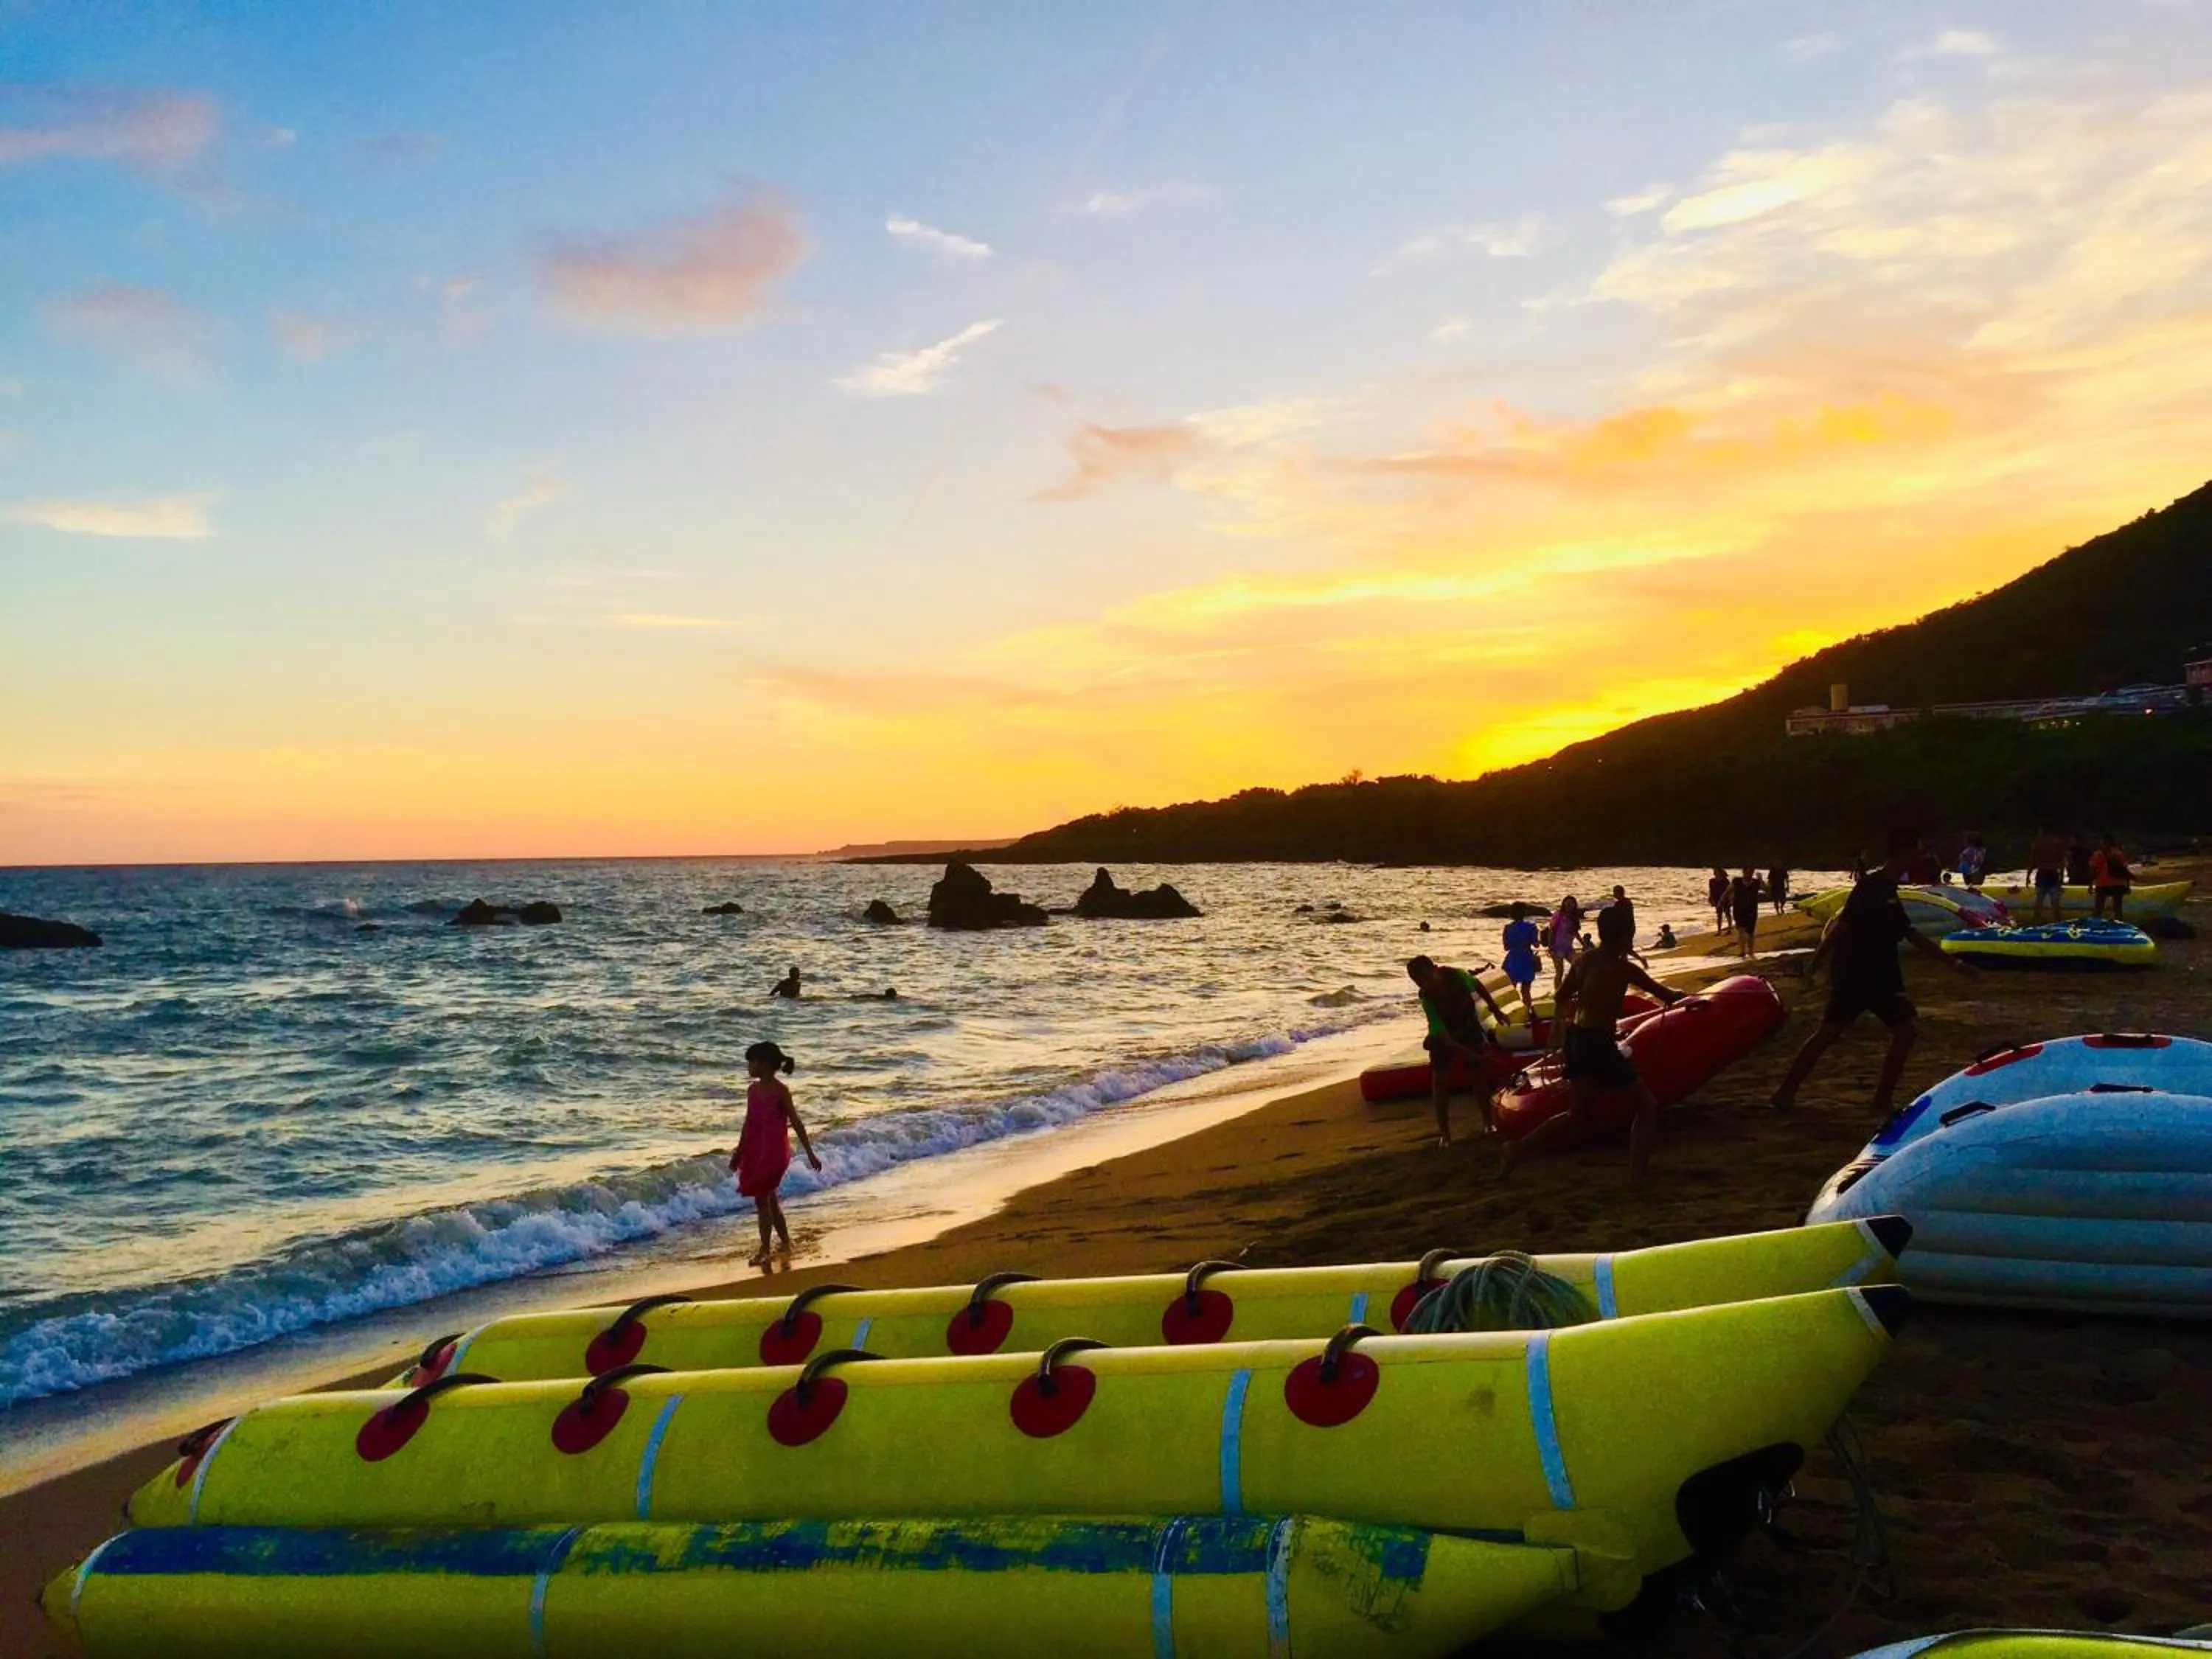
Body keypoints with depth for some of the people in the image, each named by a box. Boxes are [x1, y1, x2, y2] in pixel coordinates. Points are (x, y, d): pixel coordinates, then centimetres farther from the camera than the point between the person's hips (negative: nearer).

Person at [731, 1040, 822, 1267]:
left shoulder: (780, 1091, -12)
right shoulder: (752, 1089, 7)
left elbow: (796, 1123, -10)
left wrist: (810, 1154, -10)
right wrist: (739, 1152, 19)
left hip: (774, 1150, -7)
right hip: (755, 1150, 7)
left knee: (762, 1199, -6)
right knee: (769, 1198, 14)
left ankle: (765, 1250, 1)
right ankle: (786, 1243, 26)